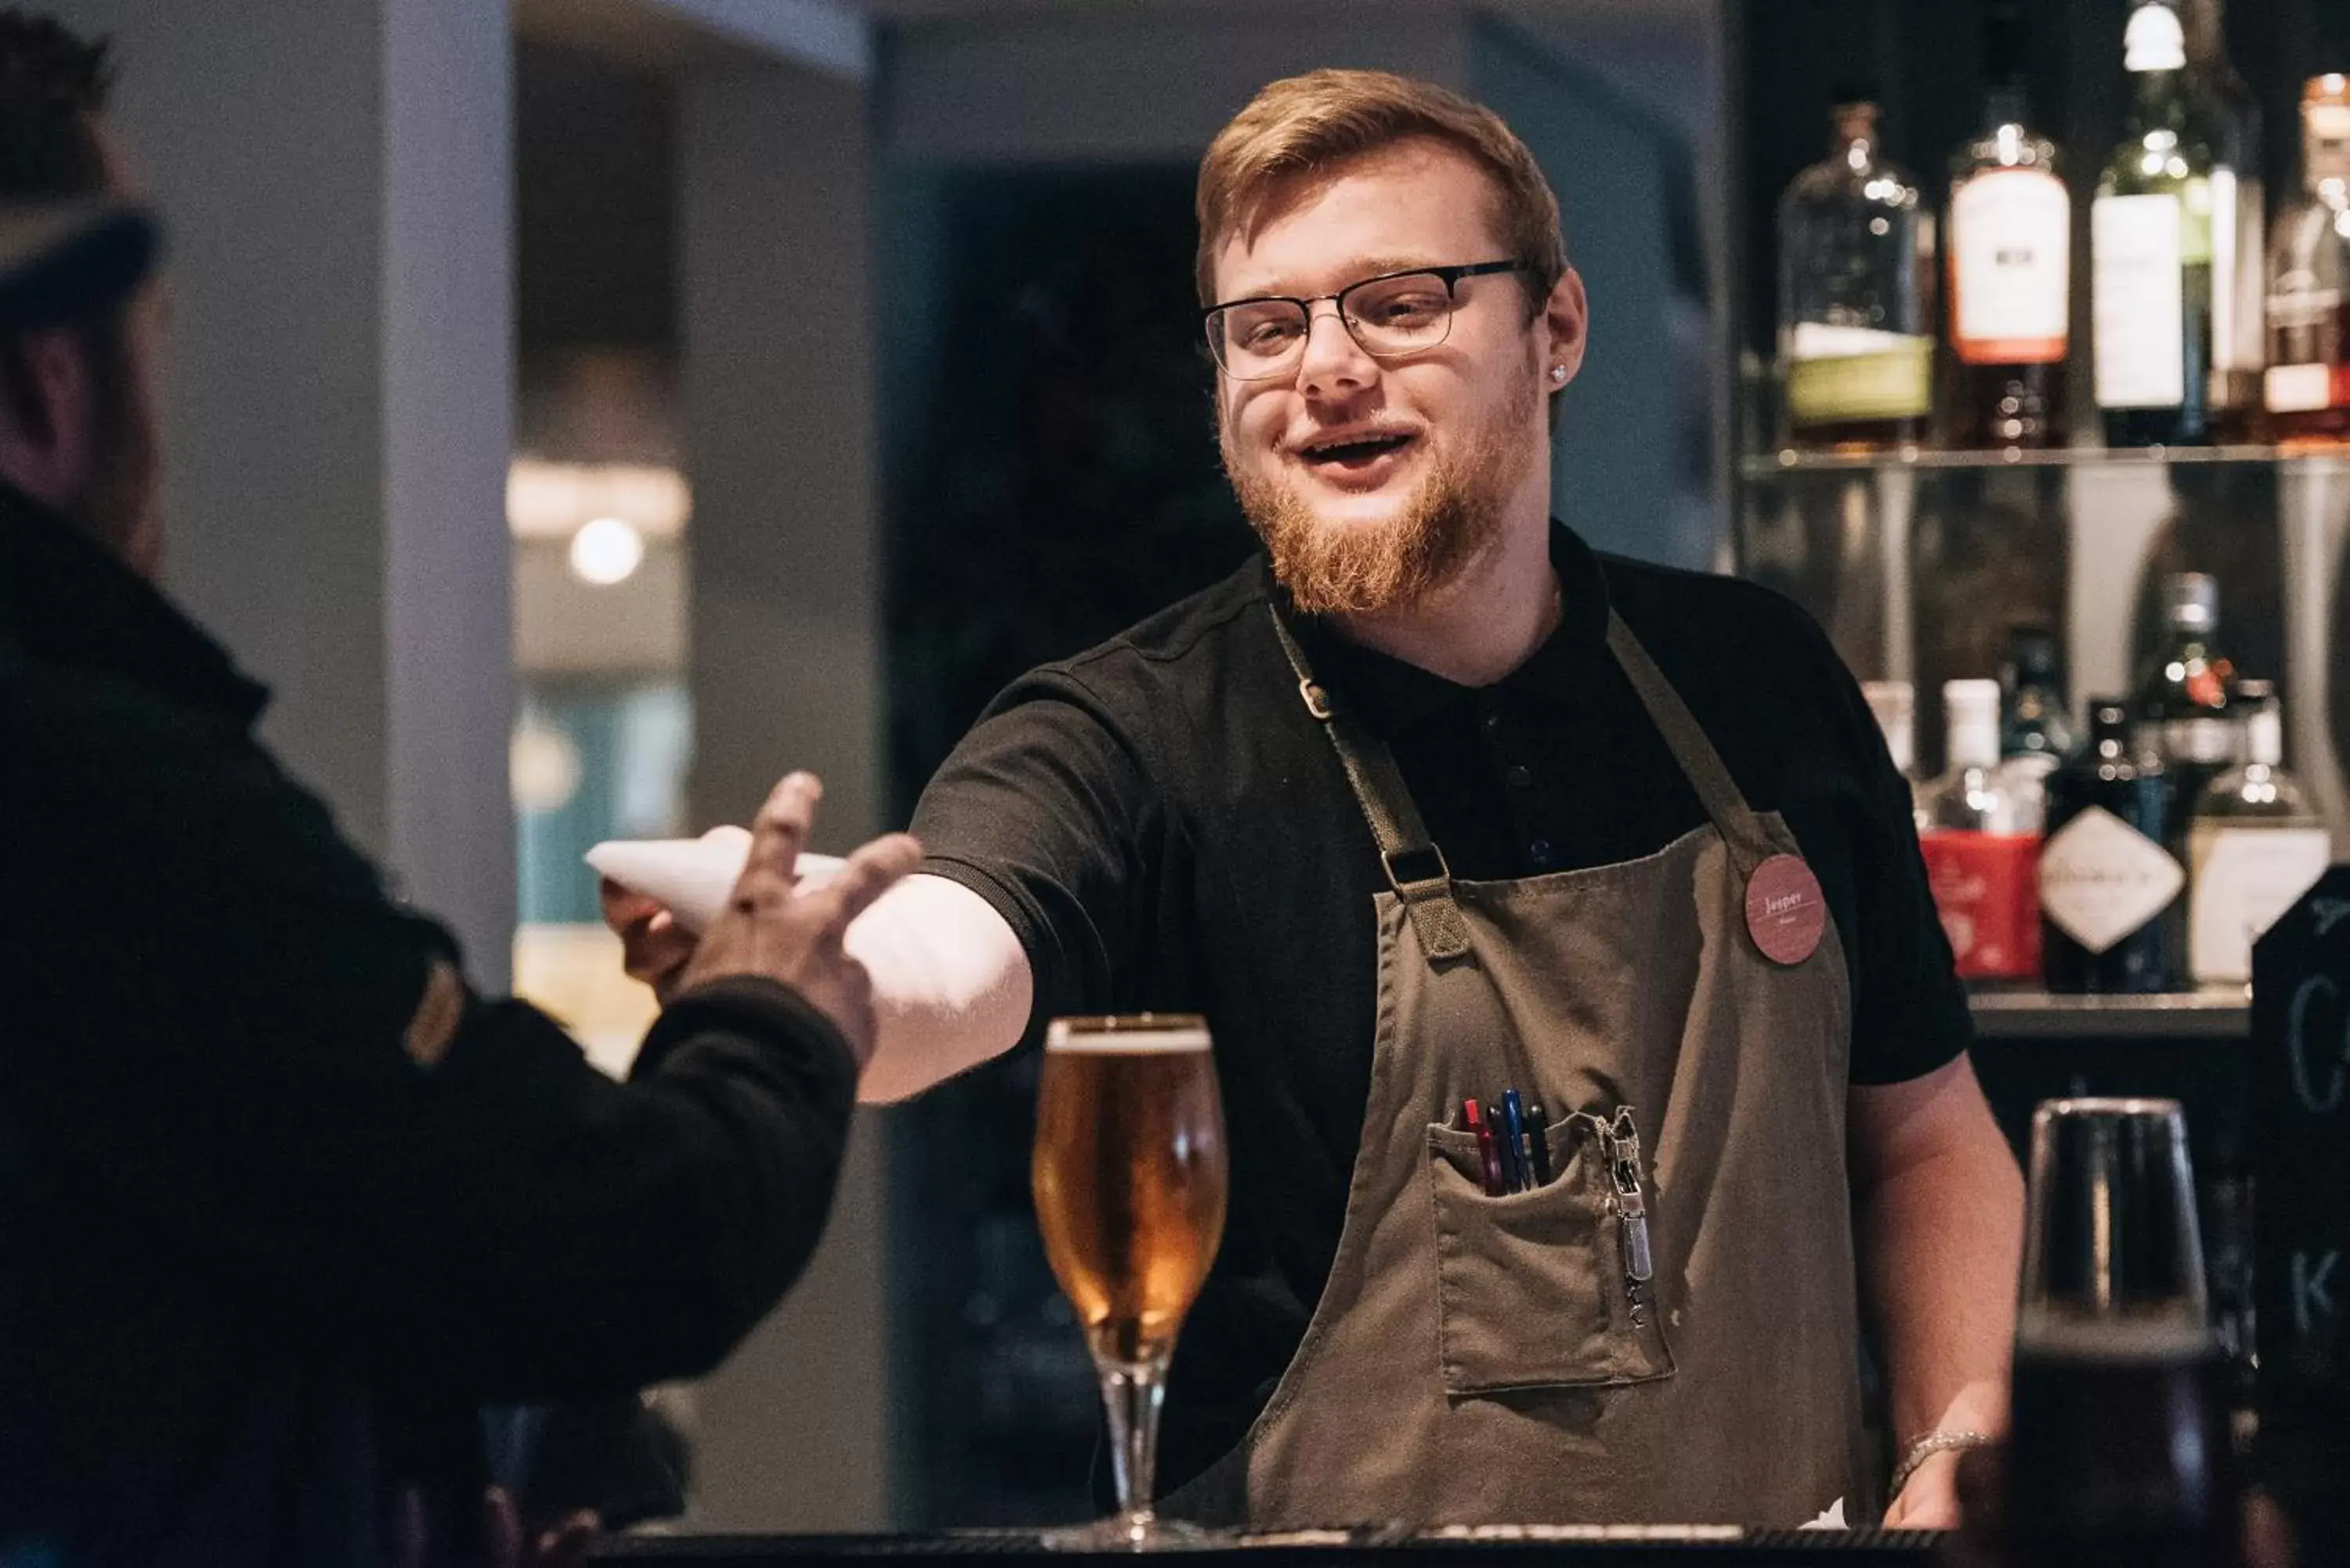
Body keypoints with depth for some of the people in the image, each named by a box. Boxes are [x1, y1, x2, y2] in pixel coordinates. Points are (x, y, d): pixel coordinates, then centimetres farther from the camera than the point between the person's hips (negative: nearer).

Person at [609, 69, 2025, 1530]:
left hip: (1774, 1526, 4)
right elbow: (933, 969, -26)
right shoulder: (1141, 740, -5)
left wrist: (1957, 1457, 2)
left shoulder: (1759, 681, 8)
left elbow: (1923, 1132, 17)